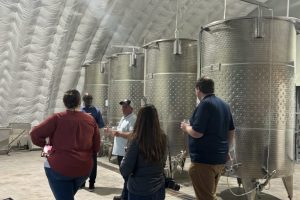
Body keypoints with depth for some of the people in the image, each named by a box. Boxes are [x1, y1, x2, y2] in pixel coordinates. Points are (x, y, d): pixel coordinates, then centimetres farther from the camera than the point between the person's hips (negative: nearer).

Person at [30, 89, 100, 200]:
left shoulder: (57, 118, -10)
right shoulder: (91, 120, 0)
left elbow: (35, 134, -10)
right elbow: (96, 147, 4)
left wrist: (45, 144, 8)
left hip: (60, 167, -4)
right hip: (84, 168, 5)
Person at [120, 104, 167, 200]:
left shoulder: (137, 140, -20)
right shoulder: (162, 138, -5)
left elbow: (124, 171, -14)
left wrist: (124, 159, 3)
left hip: (139, 191, -5)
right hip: (158, 188, 5)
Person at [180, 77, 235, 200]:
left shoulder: (205, 104, -16)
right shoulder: (224, 105, 11)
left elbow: (197, 133, -21)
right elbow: (231, 132, 16)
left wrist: (186, 127, -2)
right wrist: (226, 150, 25)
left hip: (204, 159, -9)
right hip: (220, 158, 9)